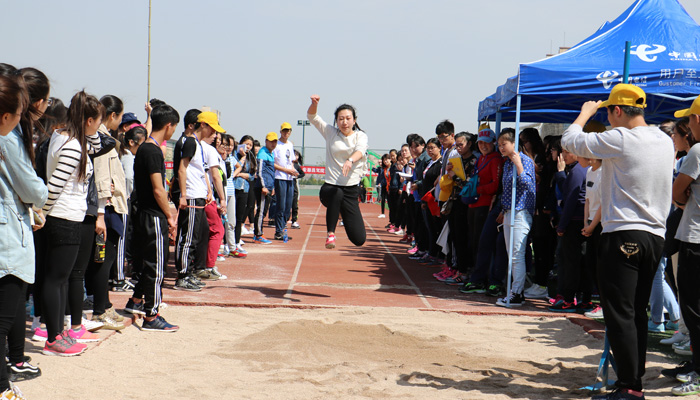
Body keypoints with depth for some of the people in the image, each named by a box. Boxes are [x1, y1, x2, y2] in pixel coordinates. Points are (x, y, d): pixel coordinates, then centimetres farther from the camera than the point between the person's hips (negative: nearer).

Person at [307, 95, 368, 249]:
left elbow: (360, 150, -17)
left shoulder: (360, 136, 4)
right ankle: (331, 233, -22)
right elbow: (312, 117, 6)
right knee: (337, 194, -41)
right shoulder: (331, 133, 9)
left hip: (351, 189, 1)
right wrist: (314, 103, -16)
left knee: (359, 239, -5)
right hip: (330, 186, 0)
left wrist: (350, 160, -39)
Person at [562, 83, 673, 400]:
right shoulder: (665, 141, 10)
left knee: (620, 315, -4)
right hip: (655, 236, 8)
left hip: (624, 236, -8)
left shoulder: (619, 139, -14)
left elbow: (570, 140, -7)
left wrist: (585, 113, 11)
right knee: (637, 313, 13)